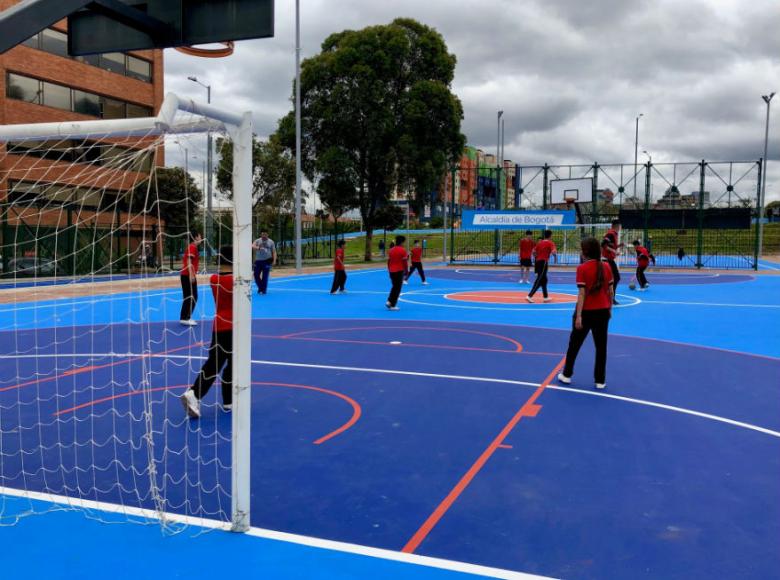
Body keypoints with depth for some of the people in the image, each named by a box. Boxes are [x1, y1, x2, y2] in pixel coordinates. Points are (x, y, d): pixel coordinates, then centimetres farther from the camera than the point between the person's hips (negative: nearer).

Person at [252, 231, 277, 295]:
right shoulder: (257, 241, 7)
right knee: (256, 275, 3)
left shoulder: (271, 242, 6)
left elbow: (274, 252, 5)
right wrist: (258, 248, -32)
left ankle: (264, 290, 4)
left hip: (267, 261, -2)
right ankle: (260, 287, 23)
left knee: (265, 276, -5)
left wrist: (274, 260, -7)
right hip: (258, 261, 2)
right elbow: (253, 246, -12)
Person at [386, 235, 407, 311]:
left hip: (392, 271, 6)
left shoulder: (391, 250, 9)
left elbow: (388, 261, 11)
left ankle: (389, 301, 9)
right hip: (399, 271, -6)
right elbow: (404, 262, -11)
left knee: (394, 287, 21)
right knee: (397, 288, 2)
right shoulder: (403, 250, -10)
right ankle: (392, 305, 2)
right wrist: (406, 271, -3)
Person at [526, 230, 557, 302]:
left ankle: (546, 297, 24)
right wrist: (556, 257, -2)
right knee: (539, 280, -7)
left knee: (543, 280, 18)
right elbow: (554, 252, -20)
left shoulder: (540, 243, 14)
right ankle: (529, 296, -15)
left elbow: (534, 252, 14)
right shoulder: (550, 243, -5)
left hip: (538, 262, 8)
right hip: (543, 262, -8)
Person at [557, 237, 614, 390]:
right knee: (601, 346, 9)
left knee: (574, 343, 13)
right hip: (603, 311, 3)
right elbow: (610, 290, 5)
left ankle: (566, 375, 24)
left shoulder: (582, 268, -13)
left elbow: (582, 293, -16)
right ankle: (600, 380, 12)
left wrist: (579, 315, -16)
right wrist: (609, 308, 18)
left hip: (586, 311, -3)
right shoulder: (606, 267, 0)